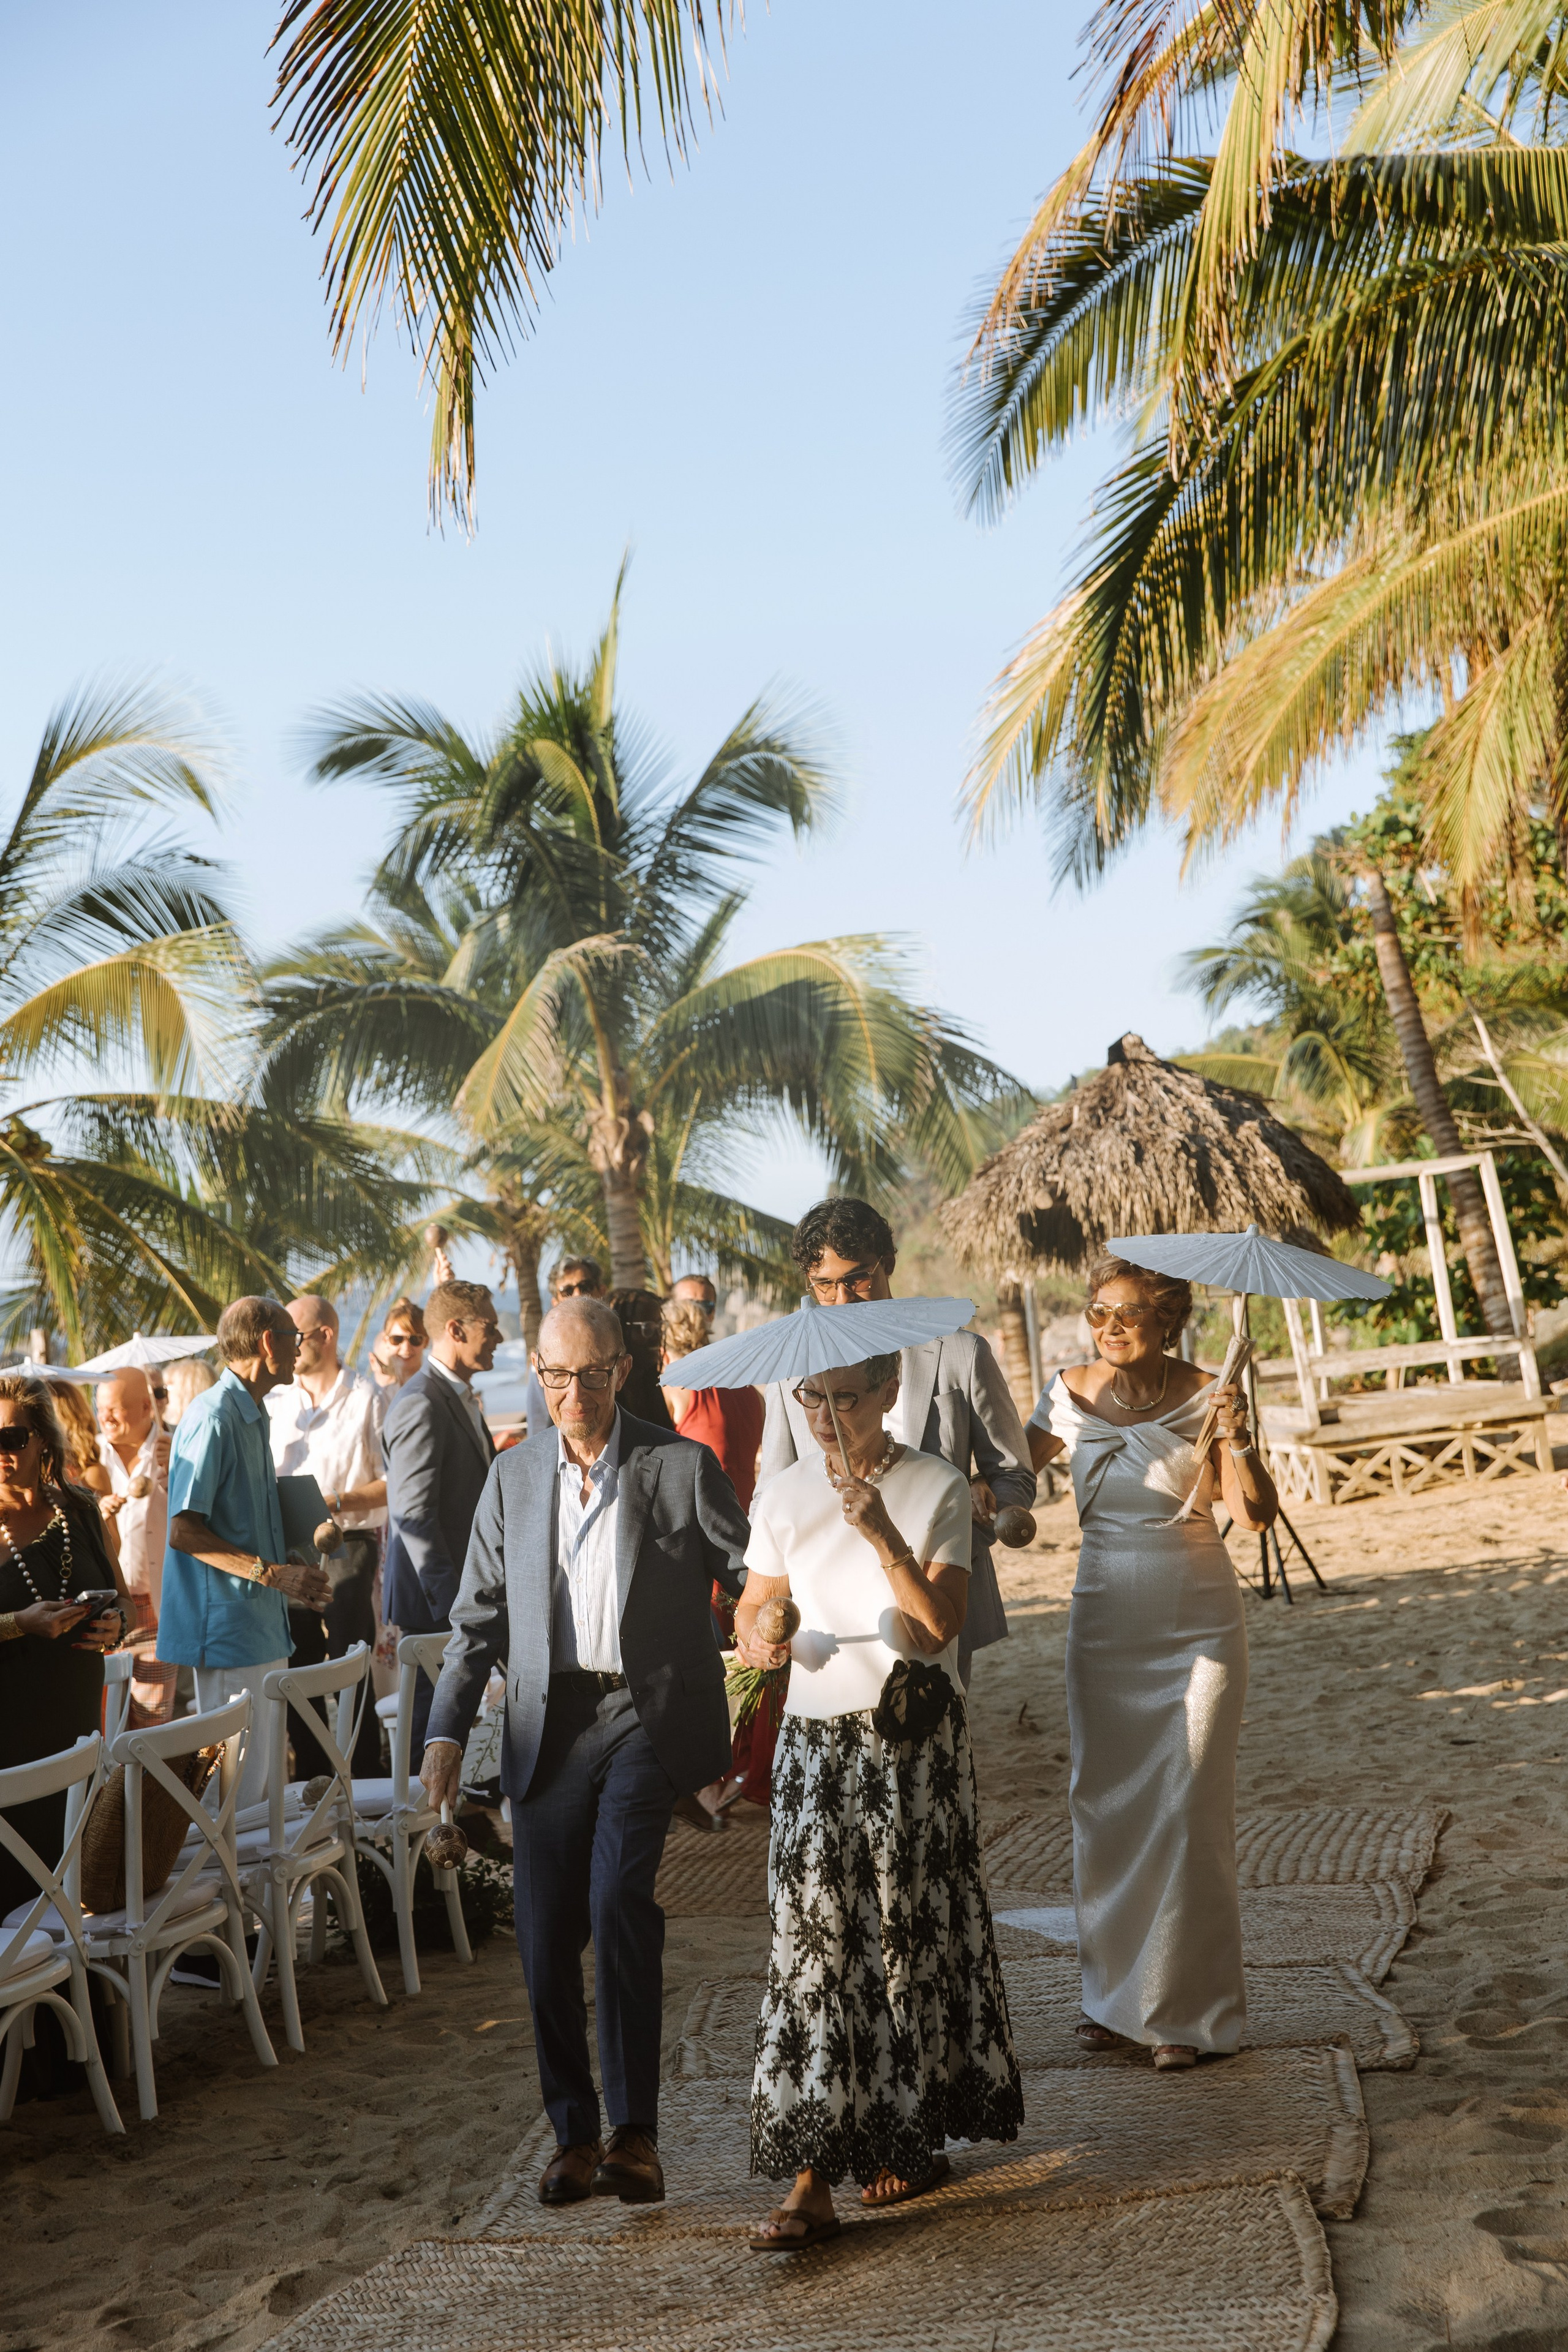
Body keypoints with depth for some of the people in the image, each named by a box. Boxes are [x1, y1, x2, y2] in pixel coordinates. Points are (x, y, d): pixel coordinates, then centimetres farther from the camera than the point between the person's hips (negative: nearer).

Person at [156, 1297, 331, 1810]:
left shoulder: (252, 1416, 16)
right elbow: (184, 1531, -22)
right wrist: (272, 1573, -24)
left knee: (262, 1778, 15)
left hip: (263, 1625, 10)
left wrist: (293, 1574, 15)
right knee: (234, 1786, -5)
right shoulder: (212, 1418, -16)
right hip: (229, 1628, -10)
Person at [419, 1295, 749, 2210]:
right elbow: (481, 1612, 14)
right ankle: (575, 2134, 22)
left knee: (619, 1898, -21)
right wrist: (449, 1729, 7)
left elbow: (756, 1578, 3)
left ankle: (635, 2131, -10)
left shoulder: (682, 1467, 0)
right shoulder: (514, 1476, 10)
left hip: (648, 1714, -4)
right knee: (546, 1938, 4)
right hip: (549, 1724, 4)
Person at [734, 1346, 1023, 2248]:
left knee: (911, 1935, 6)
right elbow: (753, 1603, 12)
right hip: (816, 1739, 2)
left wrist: (882, 1536, -26)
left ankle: (914, 2136, 27)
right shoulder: (784, 1495, 6)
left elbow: (939, 1626, -13)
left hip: (915, 1740, -2)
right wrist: (758, 1640, -11)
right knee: (814, 1936, -6)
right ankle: (811, 2179, -4)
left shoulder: (939, 1490, -4)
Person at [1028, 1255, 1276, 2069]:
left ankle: (1188, 2010, 10)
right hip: (1104, 1620, 3)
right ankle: (1115, 1993, 22)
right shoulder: (1071, 1393, -1)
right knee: (1104, 1803, 8)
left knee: (1188, 1808, -2)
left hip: (1197, 1626, -3)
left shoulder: (1203, 1397, -8)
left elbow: (1257, 1514, -13)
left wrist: (1236, 1441, -29)